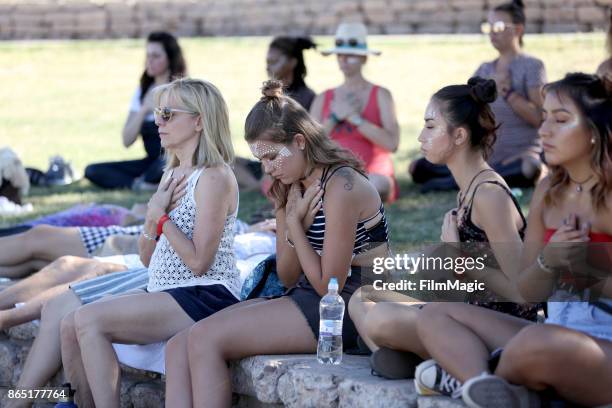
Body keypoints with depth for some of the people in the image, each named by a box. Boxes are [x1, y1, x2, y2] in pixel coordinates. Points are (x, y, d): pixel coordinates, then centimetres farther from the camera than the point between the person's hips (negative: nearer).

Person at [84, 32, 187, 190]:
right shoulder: (142, 92, 11)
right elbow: (127, 141, 2)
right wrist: (144, 109, -10)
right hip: (152, 163, 6)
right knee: (92, 171, -11)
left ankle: (143, 182, -12)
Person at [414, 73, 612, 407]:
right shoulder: (549, 192, 10)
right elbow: (528, 292, 8)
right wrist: (548, 261, -12)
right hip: (557, 334, 8)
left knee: (538, 342, -39)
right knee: (435, 316, 2)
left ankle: (464, 375, -7)